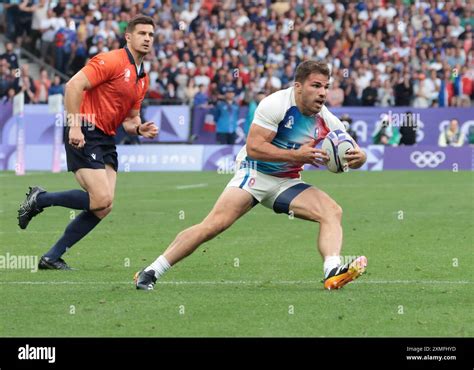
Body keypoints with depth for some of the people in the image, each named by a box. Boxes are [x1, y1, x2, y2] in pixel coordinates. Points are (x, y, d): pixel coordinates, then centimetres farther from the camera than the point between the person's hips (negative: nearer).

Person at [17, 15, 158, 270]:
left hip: (107, 141, 9)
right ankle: (39, 199, 1)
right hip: (84, 136, -9)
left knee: (104, 207, -1)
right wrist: (75, 125, -24)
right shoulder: (112, 61, -10)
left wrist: (140, 129, 1)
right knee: (101, 199, -19)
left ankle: (52, 257, 6)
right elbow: (74, 85, -19)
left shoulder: (142, 79, 17)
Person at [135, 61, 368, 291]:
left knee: (333, 212, -16)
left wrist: (358, 157, -22)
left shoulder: (326, 121, -3)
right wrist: (296, 155, -29)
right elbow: (253, 147, -24)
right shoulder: (276, 104, -18)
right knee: (215, 223, -21)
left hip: (287, 182, 5)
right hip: (254, 174, -5)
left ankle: (333, 272, -35)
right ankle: (151, 272, -15)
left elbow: (353, 152, 4)